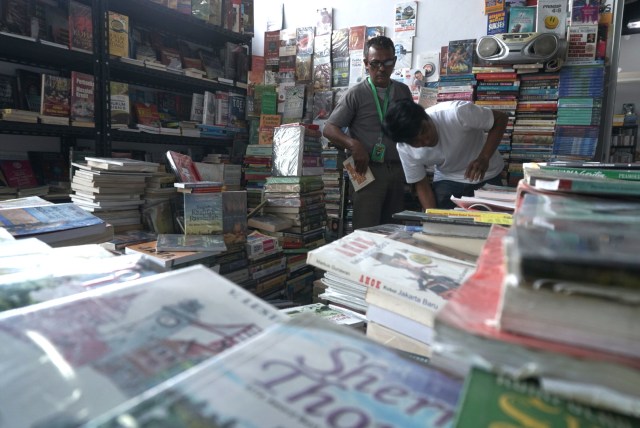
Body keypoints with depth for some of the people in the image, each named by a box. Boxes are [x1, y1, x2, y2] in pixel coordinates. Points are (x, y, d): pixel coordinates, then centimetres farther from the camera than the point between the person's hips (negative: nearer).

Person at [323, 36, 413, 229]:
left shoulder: (403, 91, 12)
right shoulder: (356, 94, -2)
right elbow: (329, 129, -4)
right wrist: (353, 144, -22)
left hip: (398, 170, 5)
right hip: (368, 170, -5)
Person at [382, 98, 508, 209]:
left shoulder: (457, 112, -32)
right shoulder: (404, 149, -20)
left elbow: (501, 119, -19)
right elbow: (421, 185, -8)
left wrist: (484, 158, -32)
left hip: (486, 176, -1)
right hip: (447, 181, 2)